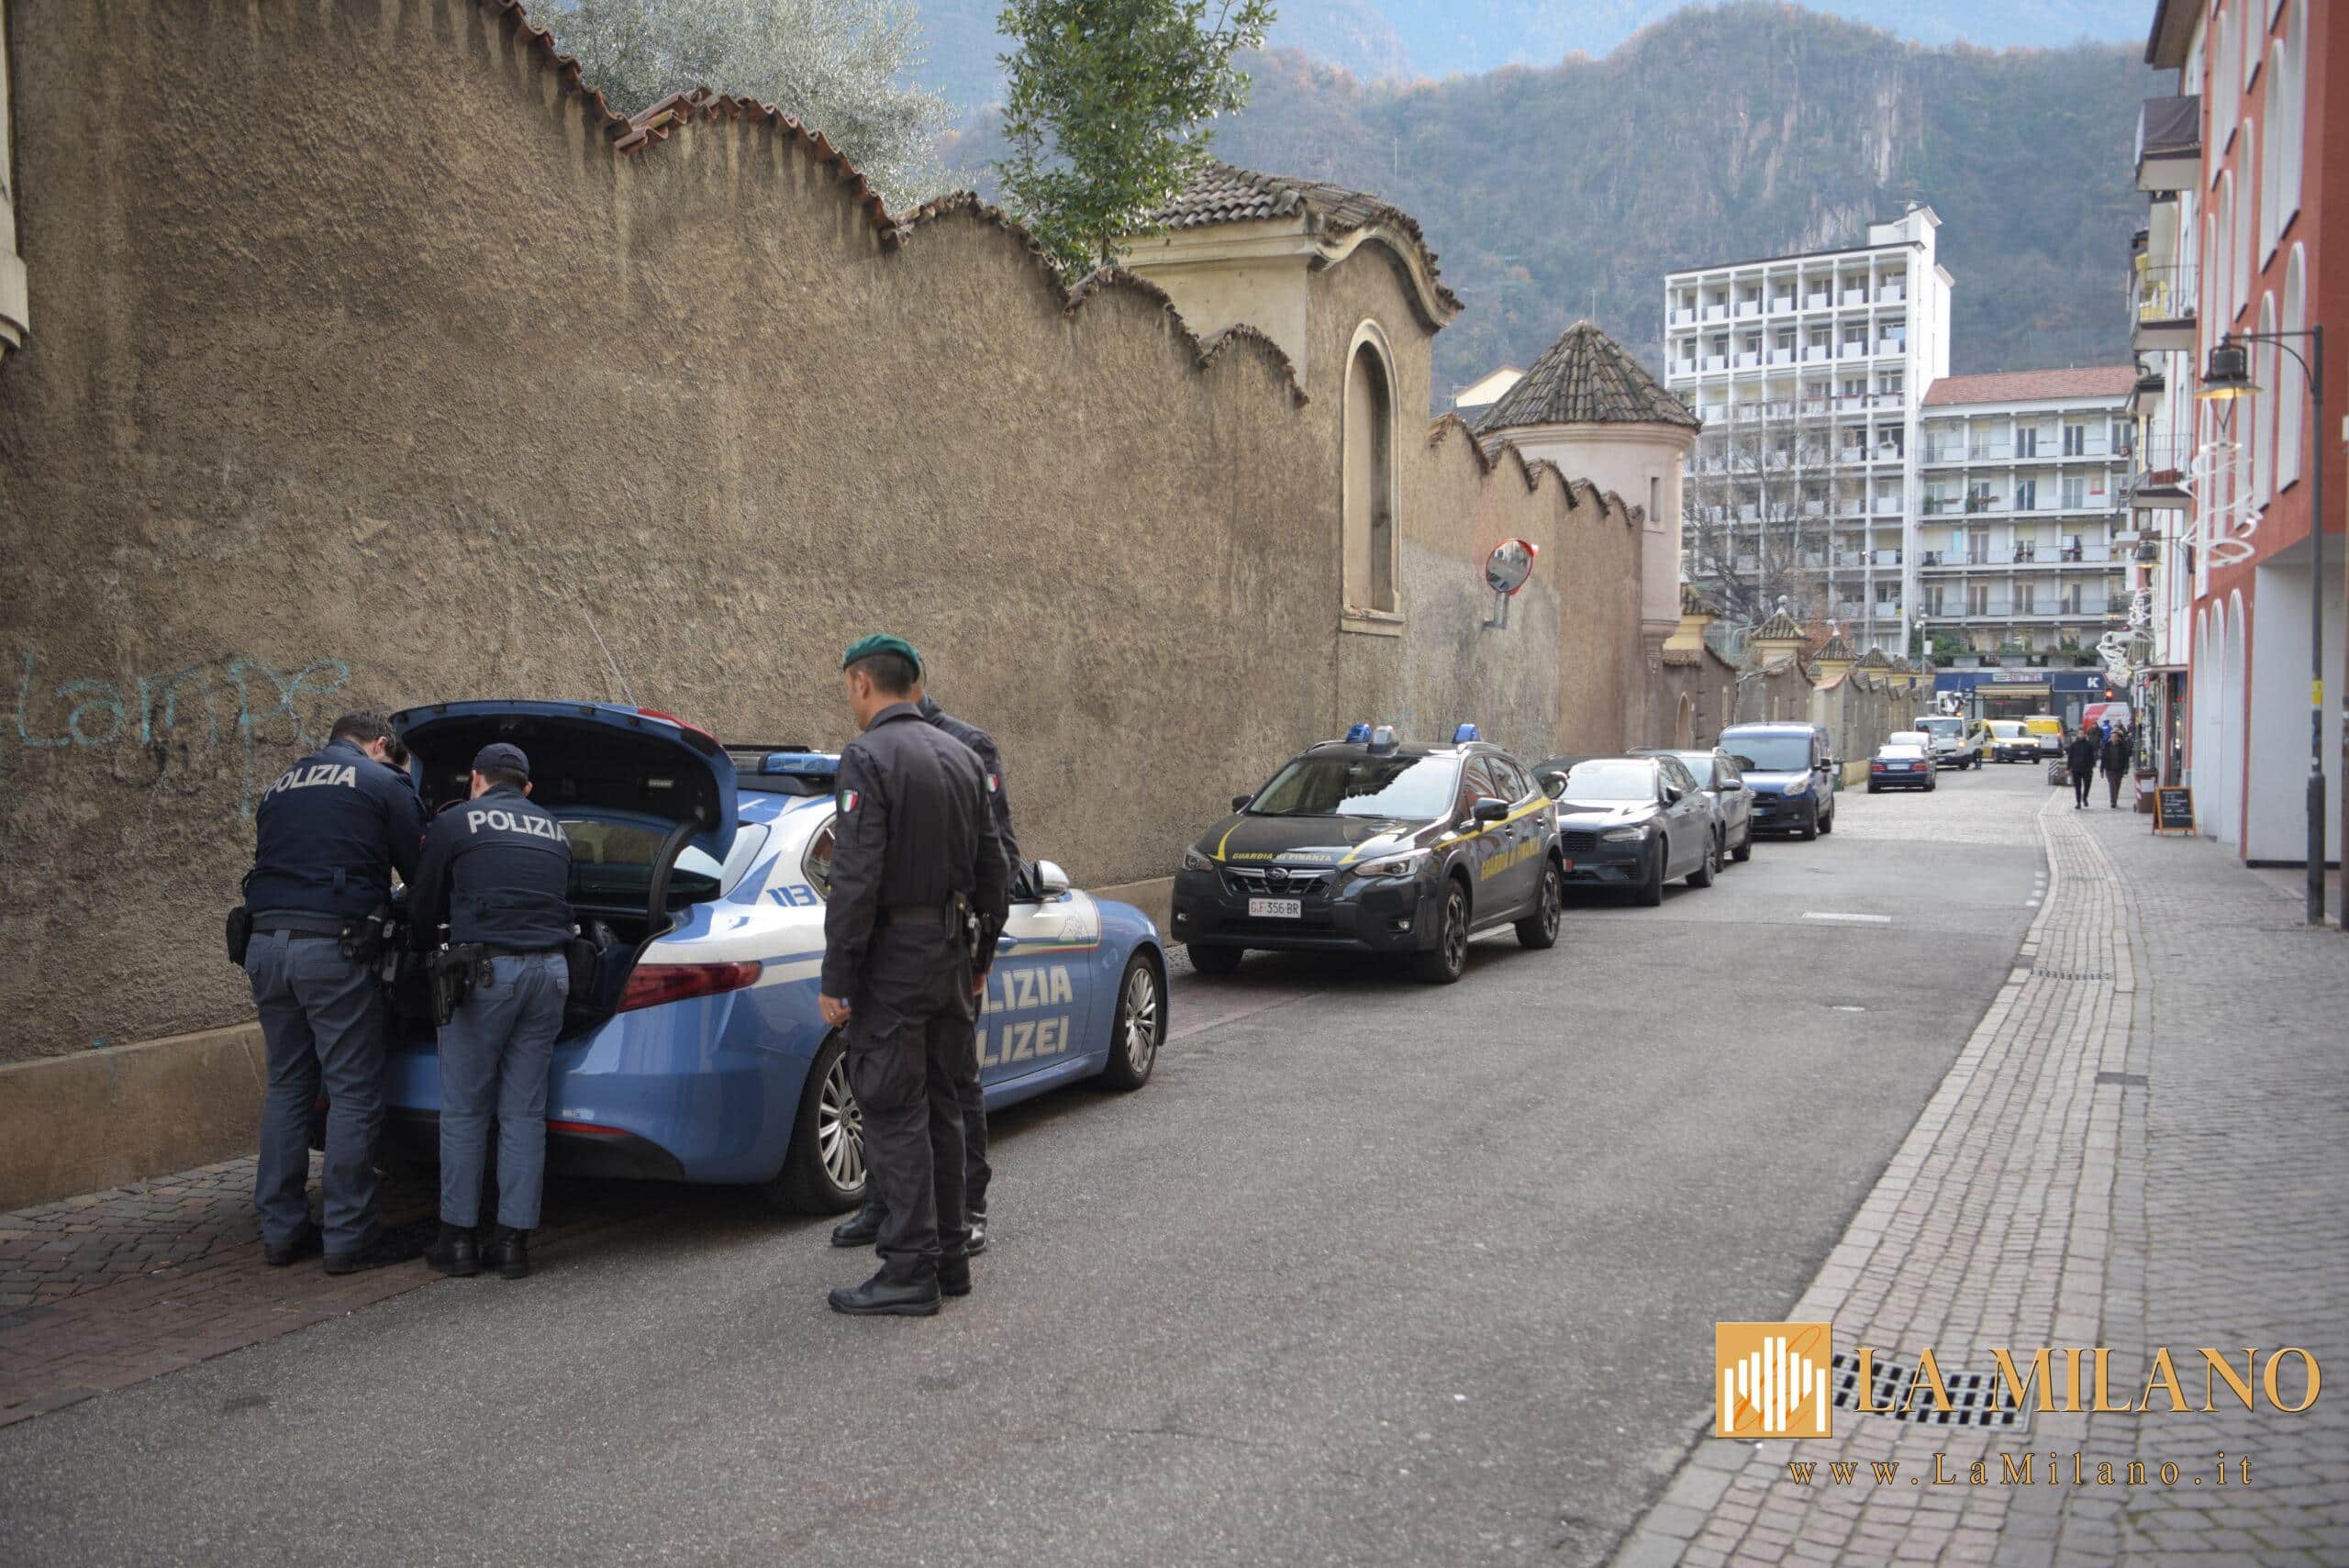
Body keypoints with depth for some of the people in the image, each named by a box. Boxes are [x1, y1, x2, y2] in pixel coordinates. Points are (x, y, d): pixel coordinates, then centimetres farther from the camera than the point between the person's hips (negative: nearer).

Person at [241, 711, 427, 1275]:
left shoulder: (279, 786, 23)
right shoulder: (382, 783, 3)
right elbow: (419, 868, 3)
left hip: (267, 939, 7)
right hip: (333, 945, -7)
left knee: (286, 1087, 15)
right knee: (354, 1093, -1)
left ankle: (282, 1231, 18)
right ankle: (348, 1237, 1)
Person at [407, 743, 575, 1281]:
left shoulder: (454, 823, 8)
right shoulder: (555, 830, 20)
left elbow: (425, 911, 14)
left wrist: (429, 950, 34)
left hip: (486, 970, -4)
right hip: (549, 969, 4)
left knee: (464, 1111, 7)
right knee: (524, 1112, 8)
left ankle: (459, 1238, 11)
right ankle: (514, 1241, 9)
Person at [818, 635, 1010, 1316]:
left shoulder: (868, 757, -13)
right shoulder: (960, 756, 11)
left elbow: (857, 878, -20)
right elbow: (991, 868, 14)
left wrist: (835, 977, -16)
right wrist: (981, 956, 22)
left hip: (891, 958, -8)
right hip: (950, 953, 8)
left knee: (895, 1117, -2)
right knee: (940, 1109, 15)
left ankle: (910, 1272, 1)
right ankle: (949, 1257, 22)